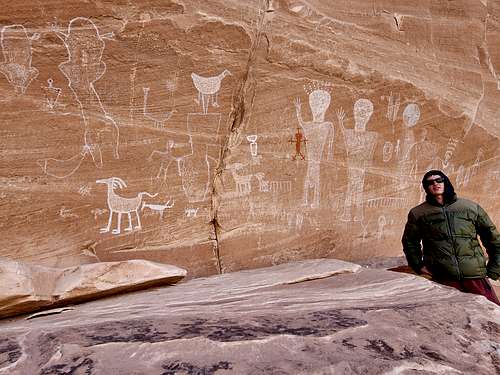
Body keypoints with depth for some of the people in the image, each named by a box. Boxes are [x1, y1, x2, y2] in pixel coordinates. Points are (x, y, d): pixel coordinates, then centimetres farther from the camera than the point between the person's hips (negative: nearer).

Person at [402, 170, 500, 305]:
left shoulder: (471, 207, 11)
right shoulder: (417, 213, 9)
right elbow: (410, 242, 21)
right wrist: (419, 266, 10)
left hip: (476, 278, 1)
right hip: (443, 280, -1)